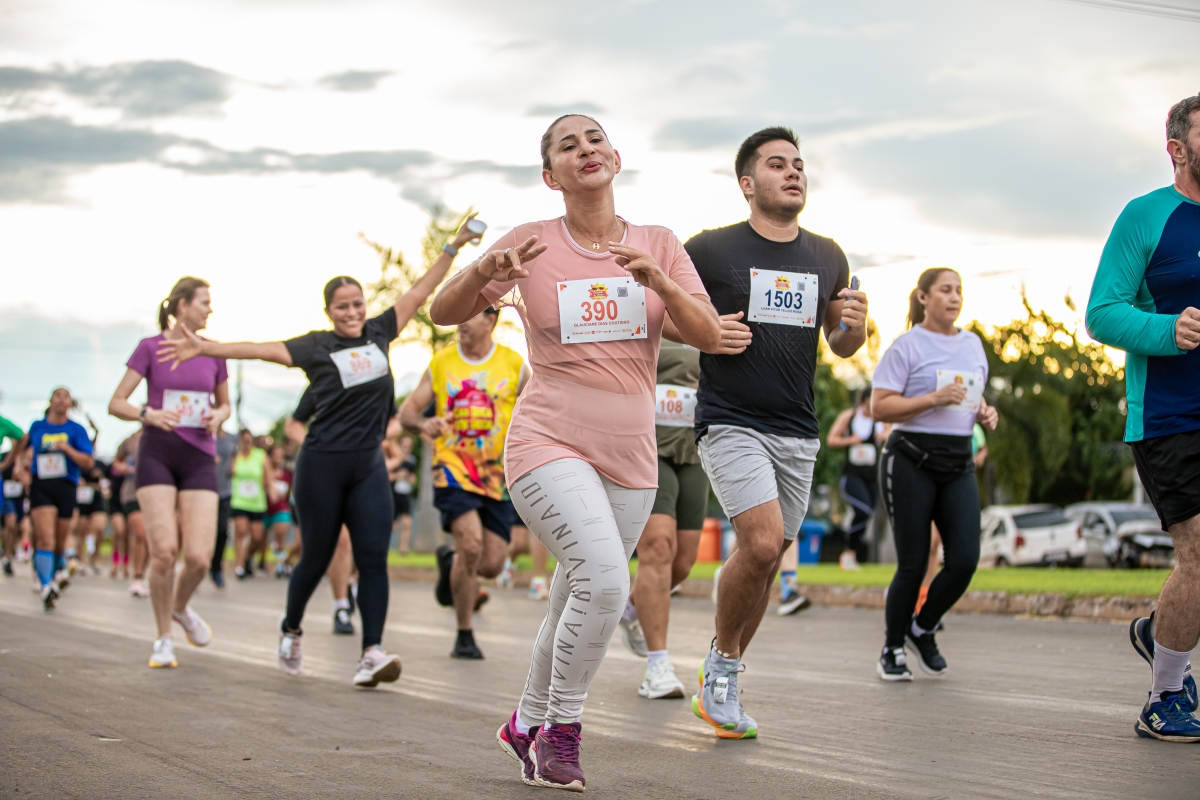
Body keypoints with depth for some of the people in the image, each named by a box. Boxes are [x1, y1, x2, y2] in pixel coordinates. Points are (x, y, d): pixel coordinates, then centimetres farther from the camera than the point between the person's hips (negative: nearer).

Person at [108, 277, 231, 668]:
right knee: (164, 551, -14)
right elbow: (115, 404, -1)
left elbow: (224, 405, 21)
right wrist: (147, 414, -20)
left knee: (198, 556, -11)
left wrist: (217, 417, -2)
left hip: (200, 459, 2)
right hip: (157, 455, -2)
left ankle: (181, 607, 24)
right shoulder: (150, 348, 0)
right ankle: (163, 639, 6)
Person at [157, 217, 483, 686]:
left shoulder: (378, 334, 8)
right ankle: (290, 630, 32)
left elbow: (419, 293, 12)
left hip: (369, 467, 3)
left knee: (374, 558, -8)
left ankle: (372, 653, -10)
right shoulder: (316, 346, -4)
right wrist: (203, 347, -23)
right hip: (323, 466, -3)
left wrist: (455, 246, 10)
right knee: (317, 558, 7)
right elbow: (261, 349, -12)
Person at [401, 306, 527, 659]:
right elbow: (406, 411, 2)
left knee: (492, 564, 0)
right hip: (453, 469, -2)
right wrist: (423, 425, -21)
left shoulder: (514, 365, 2)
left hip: (498, 475, 2)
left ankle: (450, 564, 38)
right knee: (471, 544, -23)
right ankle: (464, 636, -6)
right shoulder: (440, 363, 2)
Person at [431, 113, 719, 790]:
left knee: (580, 605, 12)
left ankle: (529, 723, 35)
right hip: (549, 443, -4)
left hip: (630, 456, 4)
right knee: (604, 578, -24)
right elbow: (445, 313, -1)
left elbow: (709, 336, -3)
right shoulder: (533, 243, -1)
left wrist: (660, 282, -21)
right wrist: (484, 271, -22)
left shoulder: (660, 246, 5)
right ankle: (563, 731, -5)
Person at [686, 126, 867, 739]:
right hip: (730, 422, -5)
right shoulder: (709, 250, -5)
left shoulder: (827, 258, 10)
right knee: (761, 545, -21)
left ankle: (721, 685, 25)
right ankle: (720, 664, 3)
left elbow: (841, 347, 19)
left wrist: (853, 325, -4)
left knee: (765, 561, 9)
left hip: (797, 433, 5)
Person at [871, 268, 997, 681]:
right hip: (911, 460, -5)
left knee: (965, 559, -8)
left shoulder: (973, 344, 15)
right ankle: (892, 648, 16)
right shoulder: (908, 345, -4)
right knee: (913, 564, -3)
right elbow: (880, 406, -10)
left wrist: (985, 413, 6)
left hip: (958, 462, 5)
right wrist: (934, 399, -19)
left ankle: (923, 629, 17)